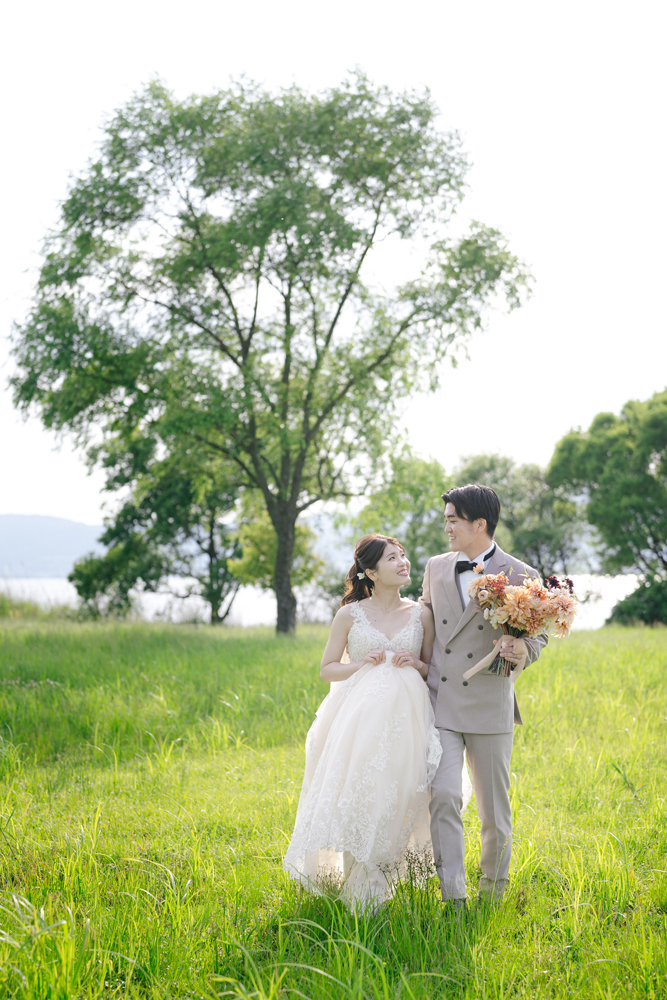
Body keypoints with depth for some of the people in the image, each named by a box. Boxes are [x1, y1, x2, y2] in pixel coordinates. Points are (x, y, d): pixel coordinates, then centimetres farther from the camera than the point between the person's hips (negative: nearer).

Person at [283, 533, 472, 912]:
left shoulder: (422, 614, 6)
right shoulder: (350, 614, 2)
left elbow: (434, 670, 14)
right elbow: (327, 669, 7)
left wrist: (416, 664, -7)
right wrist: (361, 664, -10)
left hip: (406, 716, 2)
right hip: (360, 717, -1)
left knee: (396, 798, -3)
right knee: (356, 795, -7)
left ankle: (382, 879, 16)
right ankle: (359, 893, 7)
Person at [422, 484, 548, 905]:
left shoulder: (520, 576, -5)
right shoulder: (436, 567, 8)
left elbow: (536, 635, 2)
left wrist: (522, 651, -21)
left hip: (489, 709, -2)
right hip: (439, 703, 2)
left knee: (495, 809, 8)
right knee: (443, 797, -12)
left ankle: (493, 891, 30)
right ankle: (453, 897, -7)